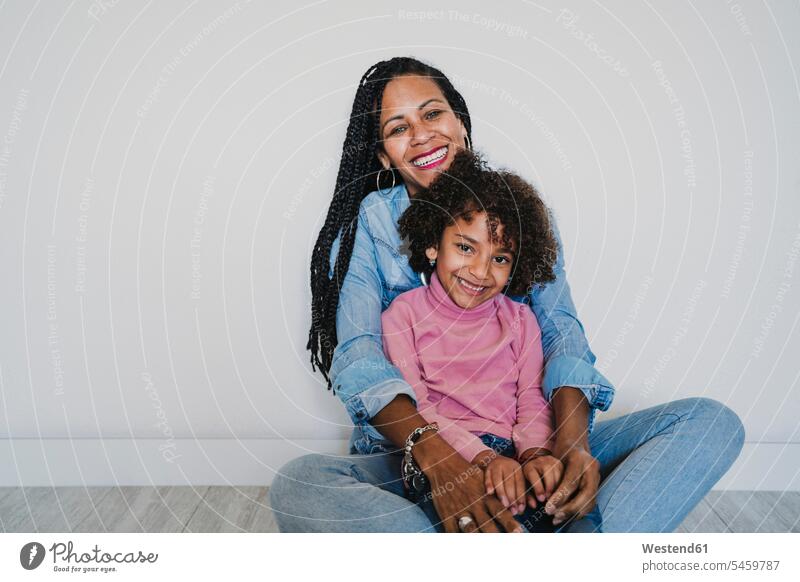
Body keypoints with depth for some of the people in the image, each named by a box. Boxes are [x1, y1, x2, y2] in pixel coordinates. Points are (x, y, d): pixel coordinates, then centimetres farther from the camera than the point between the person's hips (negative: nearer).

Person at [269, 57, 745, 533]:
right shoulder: (366, 223, 2)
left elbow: (560, 328, -1)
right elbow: (358, 356, -11)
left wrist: (573, 435, -22)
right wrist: (434, 453, -29)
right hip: (411, 461, -2)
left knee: (711, 422, -13)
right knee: (296, 484, -34)